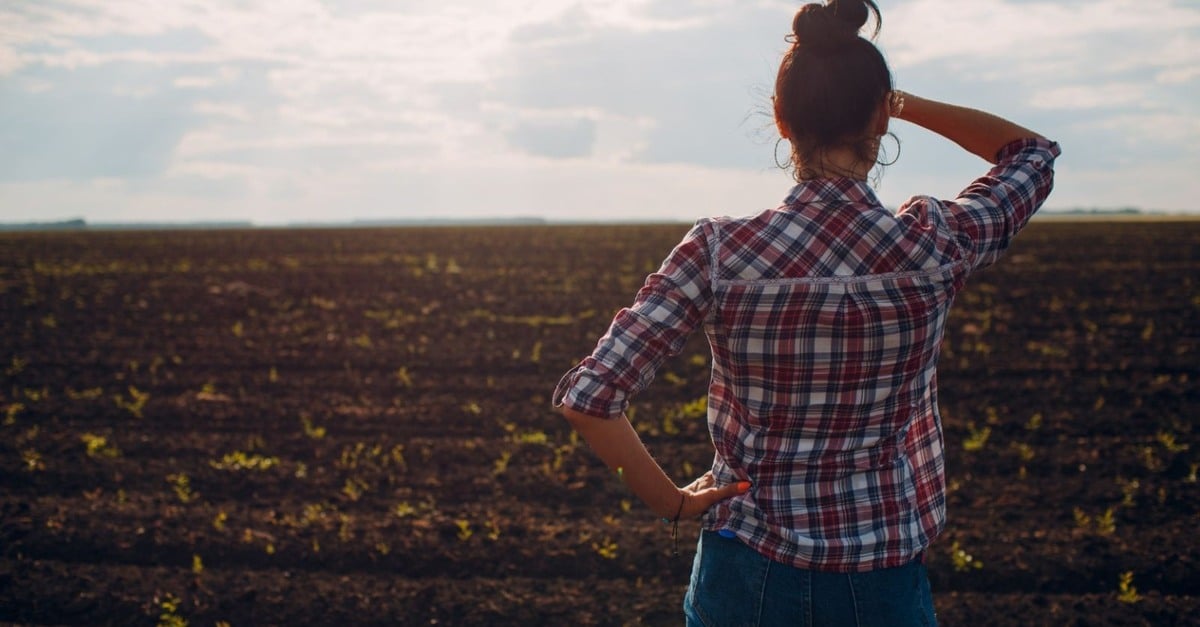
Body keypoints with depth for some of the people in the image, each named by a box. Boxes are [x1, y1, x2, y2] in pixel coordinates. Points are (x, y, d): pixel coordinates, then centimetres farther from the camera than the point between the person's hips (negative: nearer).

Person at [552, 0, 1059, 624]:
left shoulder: (719, 251, -13)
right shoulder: (935, 246, -10)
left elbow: (587, 397, -17)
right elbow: (1032, 152, 11)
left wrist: (671, 499, -5)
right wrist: (901, 102, 8)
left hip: (746, 573, 0)